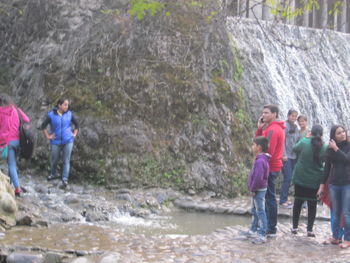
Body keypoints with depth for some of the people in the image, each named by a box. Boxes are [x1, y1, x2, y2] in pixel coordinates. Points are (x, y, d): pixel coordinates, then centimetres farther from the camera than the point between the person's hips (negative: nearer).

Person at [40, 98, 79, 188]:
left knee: (66, 161, -4)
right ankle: (53, 174, 38)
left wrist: (74, 134, 6)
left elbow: (77, 124, 14)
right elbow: (43, 126, 1)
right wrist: (48, 136, -2)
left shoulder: (69, 114, 1)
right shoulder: (51, 115, -5)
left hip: (68, 141, 0)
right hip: (56, 142, 0)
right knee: (54, 159, 11)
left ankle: (65, 180, -2)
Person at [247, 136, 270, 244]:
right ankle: (253, 229, 36)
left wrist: (253, 189, -18)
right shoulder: (260, 159, 9)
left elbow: (258, 178, -29)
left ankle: (262, 235, -1)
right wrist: (252, 189, 18)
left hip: (259, 190, -11)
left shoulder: (260, 161, -24)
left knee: (260, 211, -5)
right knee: (254, 211, 22)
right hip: (257, 190, 11)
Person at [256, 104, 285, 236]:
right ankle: (267, 225, 26)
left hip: (270, 168, -10)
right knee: (267, 197, 17)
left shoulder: (273, 129, -17)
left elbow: (269, 150, -22)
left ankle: (271, 229, 1)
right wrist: (260, 128, 2)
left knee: (270, 197, -5)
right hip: (271, 167, 10)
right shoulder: (271, 127, 16)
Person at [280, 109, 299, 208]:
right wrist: (284, 155, -16)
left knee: (289, 178, 9)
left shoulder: (295, 127, 13)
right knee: (287, 178, -9)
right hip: (286, 156, -7)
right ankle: (283, 201, -1)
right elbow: (282, 141, -13)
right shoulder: (285, 126, -9)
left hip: (294, 156, 7)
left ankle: (285, 199, 17)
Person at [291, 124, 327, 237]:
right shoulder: (325, 147, -11)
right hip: (315, 181, 0)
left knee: (298, 201, 14)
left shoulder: (304, 142, -16)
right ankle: (310, 230, 7)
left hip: (300, 178, 0)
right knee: (312, 204, 10)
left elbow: (295, 148, 3)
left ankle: (294, 227, 19)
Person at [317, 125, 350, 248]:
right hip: (334, 184, 3)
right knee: (336, 213, 9)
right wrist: (322, 185, 8)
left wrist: (336, 148, -15)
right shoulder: (330, 149, 5)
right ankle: (336, 237, 20)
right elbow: (327, 167, 9)